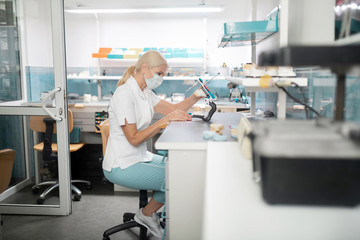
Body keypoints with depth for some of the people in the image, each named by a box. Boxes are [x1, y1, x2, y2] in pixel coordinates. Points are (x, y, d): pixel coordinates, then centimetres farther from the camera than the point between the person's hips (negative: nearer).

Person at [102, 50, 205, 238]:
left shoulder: (145, 92, 9)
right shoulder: (124, 94, -20)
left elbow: (173, 108, 6)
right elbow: (134, 138, -23)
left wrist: (195, 97, -9)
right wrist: (164, 120, -28)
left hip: (140, 157, 9)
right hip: (121, 166, -9)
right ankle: (146, 215, 8)